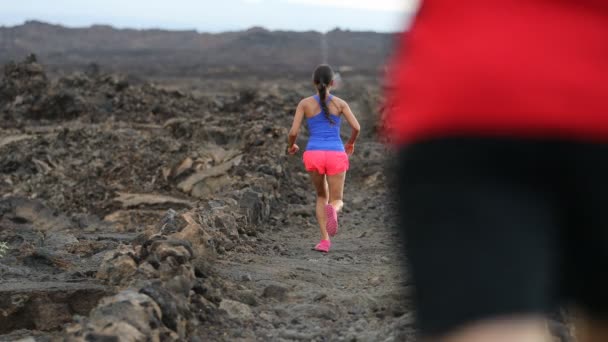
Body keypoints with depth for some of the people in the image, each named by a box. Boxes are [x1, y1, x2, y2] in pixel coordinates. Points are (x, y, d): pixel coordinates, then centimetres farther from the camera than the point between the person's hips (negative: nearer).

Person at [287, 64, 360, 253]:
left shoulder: (305, 103, 6)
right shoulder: (340, 103, 6)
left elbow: (293, 132, 0)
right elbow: (356, 127, -2)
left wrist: (291, 146, 23)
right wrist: (351, 143, 19)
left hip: (314, 154, 1)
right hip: (335, 155, -1)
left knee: (322, 196, 25)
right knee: (337, 201, 9)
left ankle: (325, 240, 10)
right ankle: (332, 211, -32)